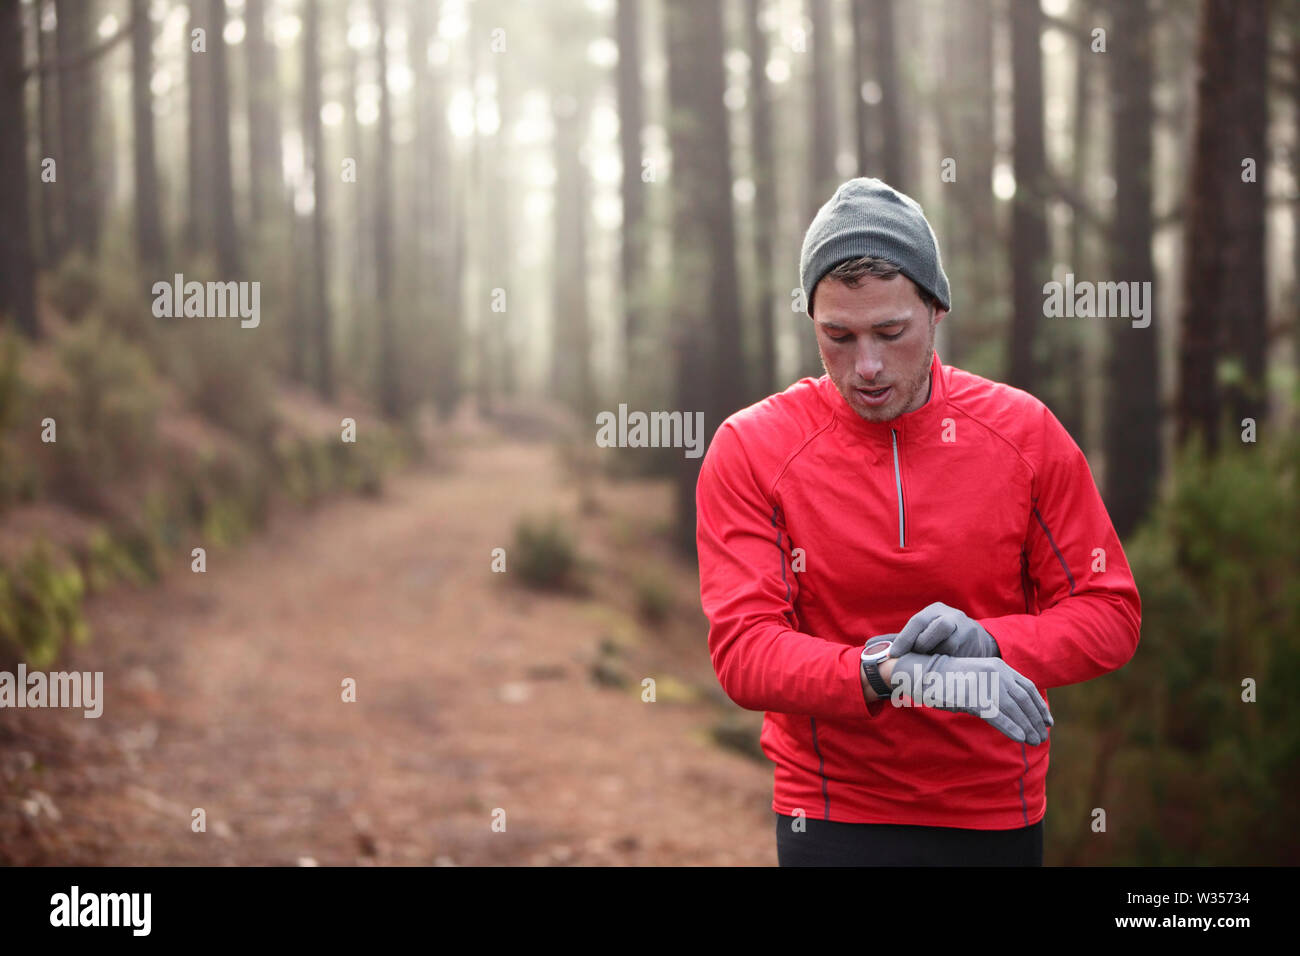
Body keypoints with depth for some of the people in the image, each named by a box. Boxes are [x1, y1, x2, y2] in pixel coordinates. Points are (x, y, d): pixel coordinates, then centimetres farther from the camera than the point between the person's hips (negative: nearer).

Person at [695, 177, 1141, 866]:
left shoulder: (1024, 431, -2)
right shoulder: (748, 450, -7)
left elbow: (1111, 612, -1)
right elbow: (741, 648, -16)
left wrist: (991, 644, -20)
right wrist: (887, 673, -32)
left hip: (1001, 814, 2)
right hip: (831, 821, -2)